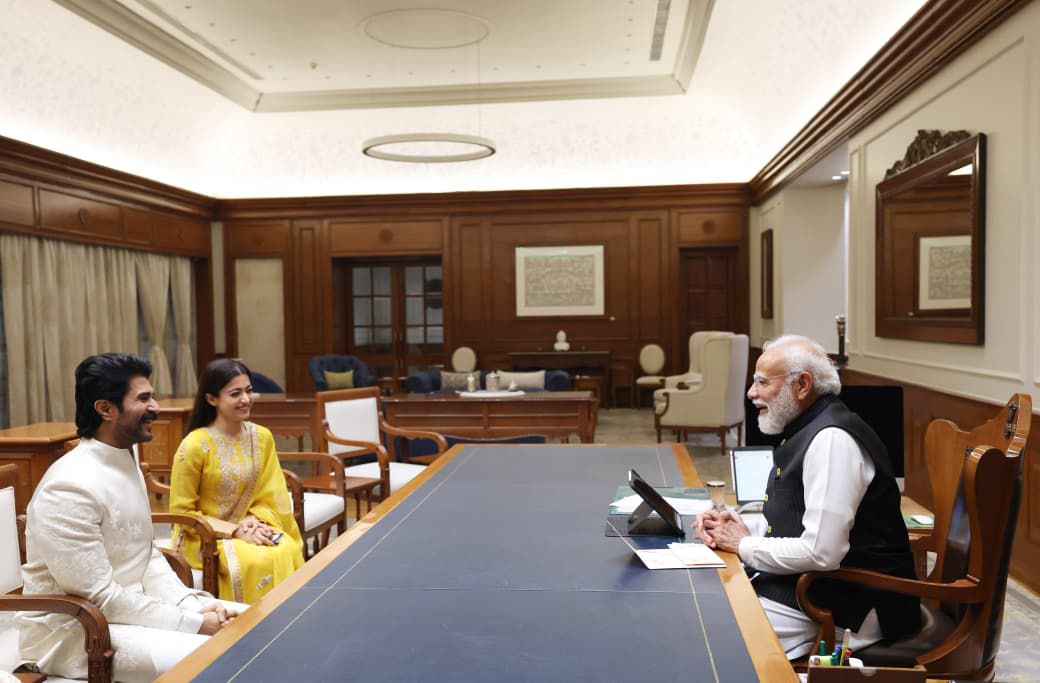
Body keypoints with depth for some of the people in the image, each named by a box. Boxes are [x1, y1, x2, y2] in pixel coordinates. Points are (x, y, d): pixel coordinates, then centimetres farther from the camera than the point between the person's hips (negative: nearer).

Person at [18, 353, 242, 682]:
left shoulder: (126, 462, 7)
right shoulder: (70, 488, -23)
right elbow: (98, 598, -23)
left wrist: (195, 605, -5)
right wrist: (192, 623, -20)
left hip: (127, 606, 9)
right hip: (74, 631, -9)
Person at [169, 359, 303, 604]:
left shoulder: (262, 437, 2)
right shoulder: (195, 446, -14)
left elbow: (272, 496, 7)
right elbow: (181, 511, -9)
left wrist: (257, 521, -14)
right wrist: (233, 531, -15)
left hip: (251, 528, 4)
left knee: (289, 552, -27)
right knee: (259, 561, -31)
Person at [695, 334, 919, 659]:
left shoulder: (832, 439, -21)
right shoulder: (805, 430, 11)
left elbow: (820, 553, -26)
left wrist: (744, 545, -12)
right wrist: (738, 526, 2)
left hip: (849, 605, -10)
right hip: (802, 581, 10)